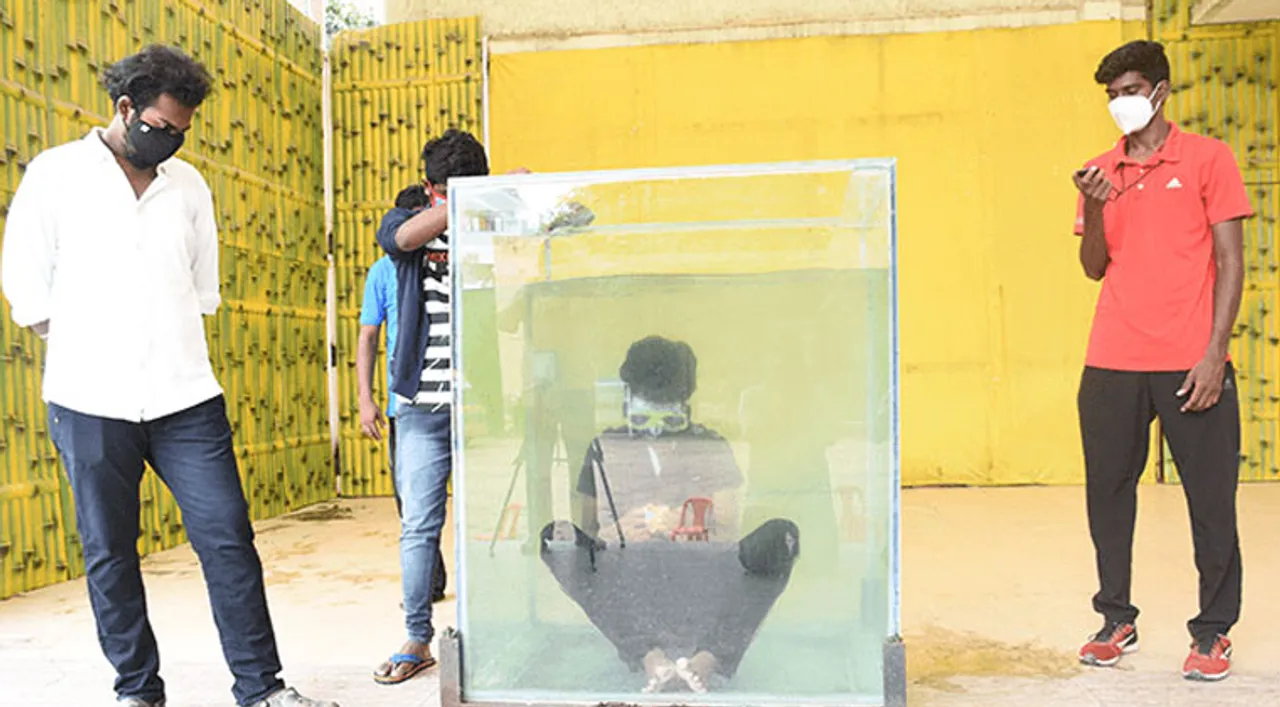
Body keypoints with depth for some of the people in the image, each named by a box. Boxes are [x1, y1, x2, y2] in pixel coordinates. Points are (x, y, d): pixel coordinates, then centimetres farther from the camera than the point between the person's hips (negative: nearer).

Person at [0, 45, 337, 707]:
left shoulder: (189, 185, 11)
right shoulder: (56, 174, 3)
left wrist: (171, 353, 12)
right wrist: (86, 352, 6)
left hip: (185, 397, 2)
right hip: (91, 403, -2)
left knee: (228, 538, -1)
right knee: (109, 553, 7)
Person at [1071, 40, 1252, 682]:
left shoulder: (1207, 158, 3)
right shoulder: (1099, 172, 13)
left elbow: (1230, 260, -1)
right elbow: (1094, 268, 11)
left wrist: (1214, 352, -9)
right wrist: (1094, 210, -7)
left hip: (1190, 364, -3)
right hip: (1112, 364, 4)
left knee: (1211, 499, 3)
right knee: (1107, 491, 7)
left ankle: (1213, 632, 17)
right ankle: (1117, 620, 21)